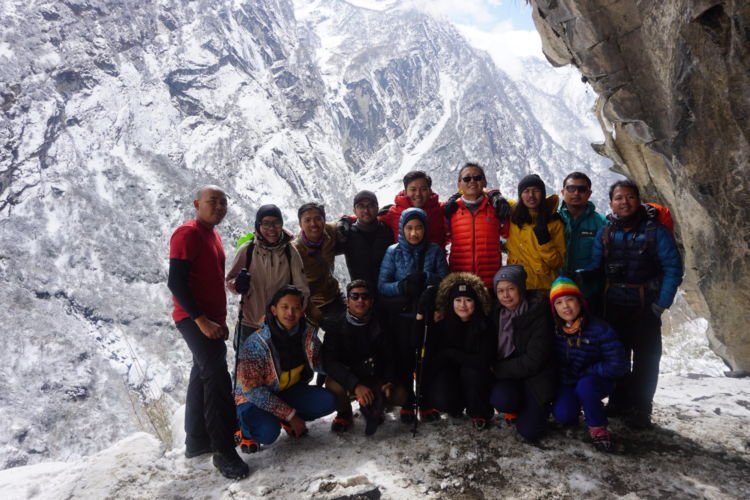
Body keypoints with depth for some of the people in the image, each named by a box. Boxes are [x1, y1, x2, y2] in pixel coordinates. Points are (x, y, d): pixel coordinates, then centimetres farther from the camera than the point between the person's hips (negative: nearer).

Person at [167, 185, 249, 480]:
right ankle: (224, 451, -9)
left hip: (211, 320, 10)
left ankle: (197, 441, 27)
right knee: (217, 378, -15)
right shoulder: (188, 233, -12)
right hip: (195, 320, -10)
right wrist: (201, 320, -23)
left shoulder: (213, 236, 15)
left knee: (204, 376, 15)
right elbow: (176, 282, -20)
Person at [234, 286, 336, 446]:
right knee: (268, 433, -33)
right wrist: (290, 415, -22)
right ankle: (243, 427, 3)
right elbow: (252, 390, -23)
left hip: (289, 391, 5)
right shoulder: (256, 344, -27)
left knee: (328, 401, -17)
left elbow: (318, 362, 1)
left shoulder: (308, 333, -13)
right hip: (254, 399, -4)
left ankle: (287, 421, 8)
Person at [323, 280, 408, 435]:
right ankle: (344, 414, -1)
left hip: (373, 379, 3)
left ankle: (371, 407, 12)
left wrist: (389, 381, -19)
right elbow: (329, 362, -24)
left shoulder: (378, 325, -2)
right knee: (334, 387, -35)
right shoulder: (337, 326, -13)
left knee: (400, 394, -19)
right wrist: (355, 386, -37)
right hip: (345, 379, -3)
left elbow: (387, 357, 2)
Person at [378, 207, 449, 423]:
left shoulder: (434, 251, 1)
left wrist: (425, 278, -22)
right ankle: (407, 404, 20)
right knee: (403, 360, 4)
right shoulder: (393, 252, -1)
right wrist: (402, 286, -24)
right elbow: (382, 286, -4)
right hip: (400, 316, -1)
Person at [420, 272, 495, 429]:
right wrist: (420, 319, -31)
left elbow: (483, 361, -26)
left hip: (474, 381, -1)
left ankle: (478, 413, -3)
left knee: (471, 371, -33)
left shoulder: (485, 325, -17)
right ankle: (456, 405, 12)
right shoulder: (442, 323, -11)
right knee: (440, 400, -27)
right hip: (449, 374, 1)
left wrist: (449, 353, -21)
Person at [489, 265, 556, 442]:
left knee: (529, 431, -16)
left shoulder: (538, 315, -17)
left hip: (534, 377, -3)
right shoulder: (497, 312, -1)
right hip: (506, 376, 3)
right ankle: (517, 407, 6)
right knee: (500, 399, -29)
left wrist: (497, 369, -14)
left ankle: (537, 407, 17)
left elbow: (533, 361, -18)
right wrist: (493, 369, -11)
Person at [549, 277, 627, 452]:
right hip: (566, 384, 3)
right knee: (562, 414, -22)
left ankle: (598, 429, -9)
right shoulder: (554, 329, -11)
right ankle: (572, 417, 17)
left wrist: (585, 372, -18)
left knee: (585, 386, -36)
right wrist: (559, 378, -9)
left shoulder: (599, 329, -21)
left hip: (596, 382, -3)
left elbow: (617, 365, -22)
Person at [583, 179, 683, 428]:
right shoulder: (605, 232, 1)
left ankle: (640, 409, 19)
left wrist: (662, 304, -13)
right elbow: (593, 267, 1)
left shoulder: (655, 230, -9)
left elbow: (673, 269, -9)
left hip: (645, 306, -3)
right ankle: (618, 401, 29)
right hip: (614, 306, 3)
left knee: (645, 360, 5)